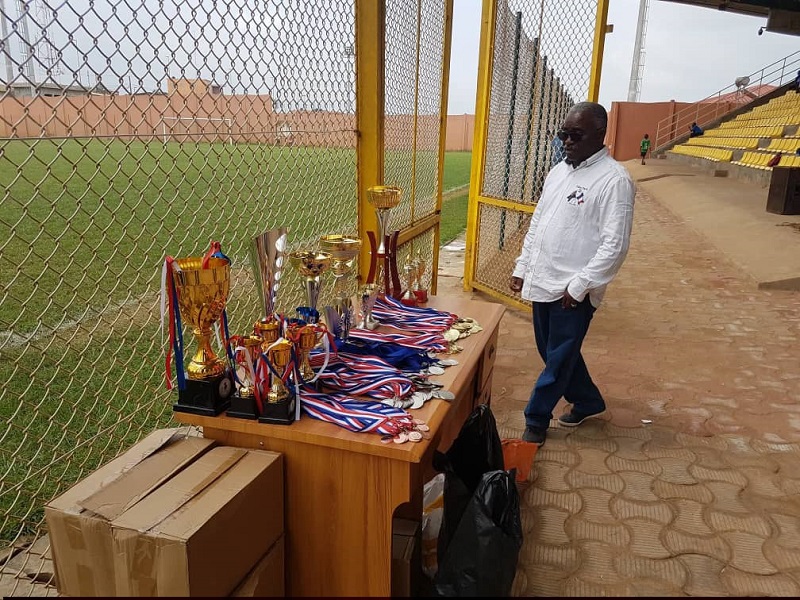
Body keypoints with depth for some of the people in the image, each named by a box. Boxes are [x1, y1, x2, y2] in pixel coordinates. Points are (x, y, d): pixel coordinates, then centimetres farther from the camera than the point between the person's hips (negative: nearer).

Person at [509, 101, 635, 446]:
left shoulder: (614, 180, -13)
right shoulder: (559, 171, 12)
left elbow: (615, 244, -18)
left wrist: (579, 285, -20)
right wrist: (522, 267, 15)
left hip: (573, 292, -8)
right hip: (542, 283, 8)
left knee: (558, 359, 5)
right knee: (553, 352, 19)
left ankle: (536, 421, 21)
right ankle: (588, 402, 39)